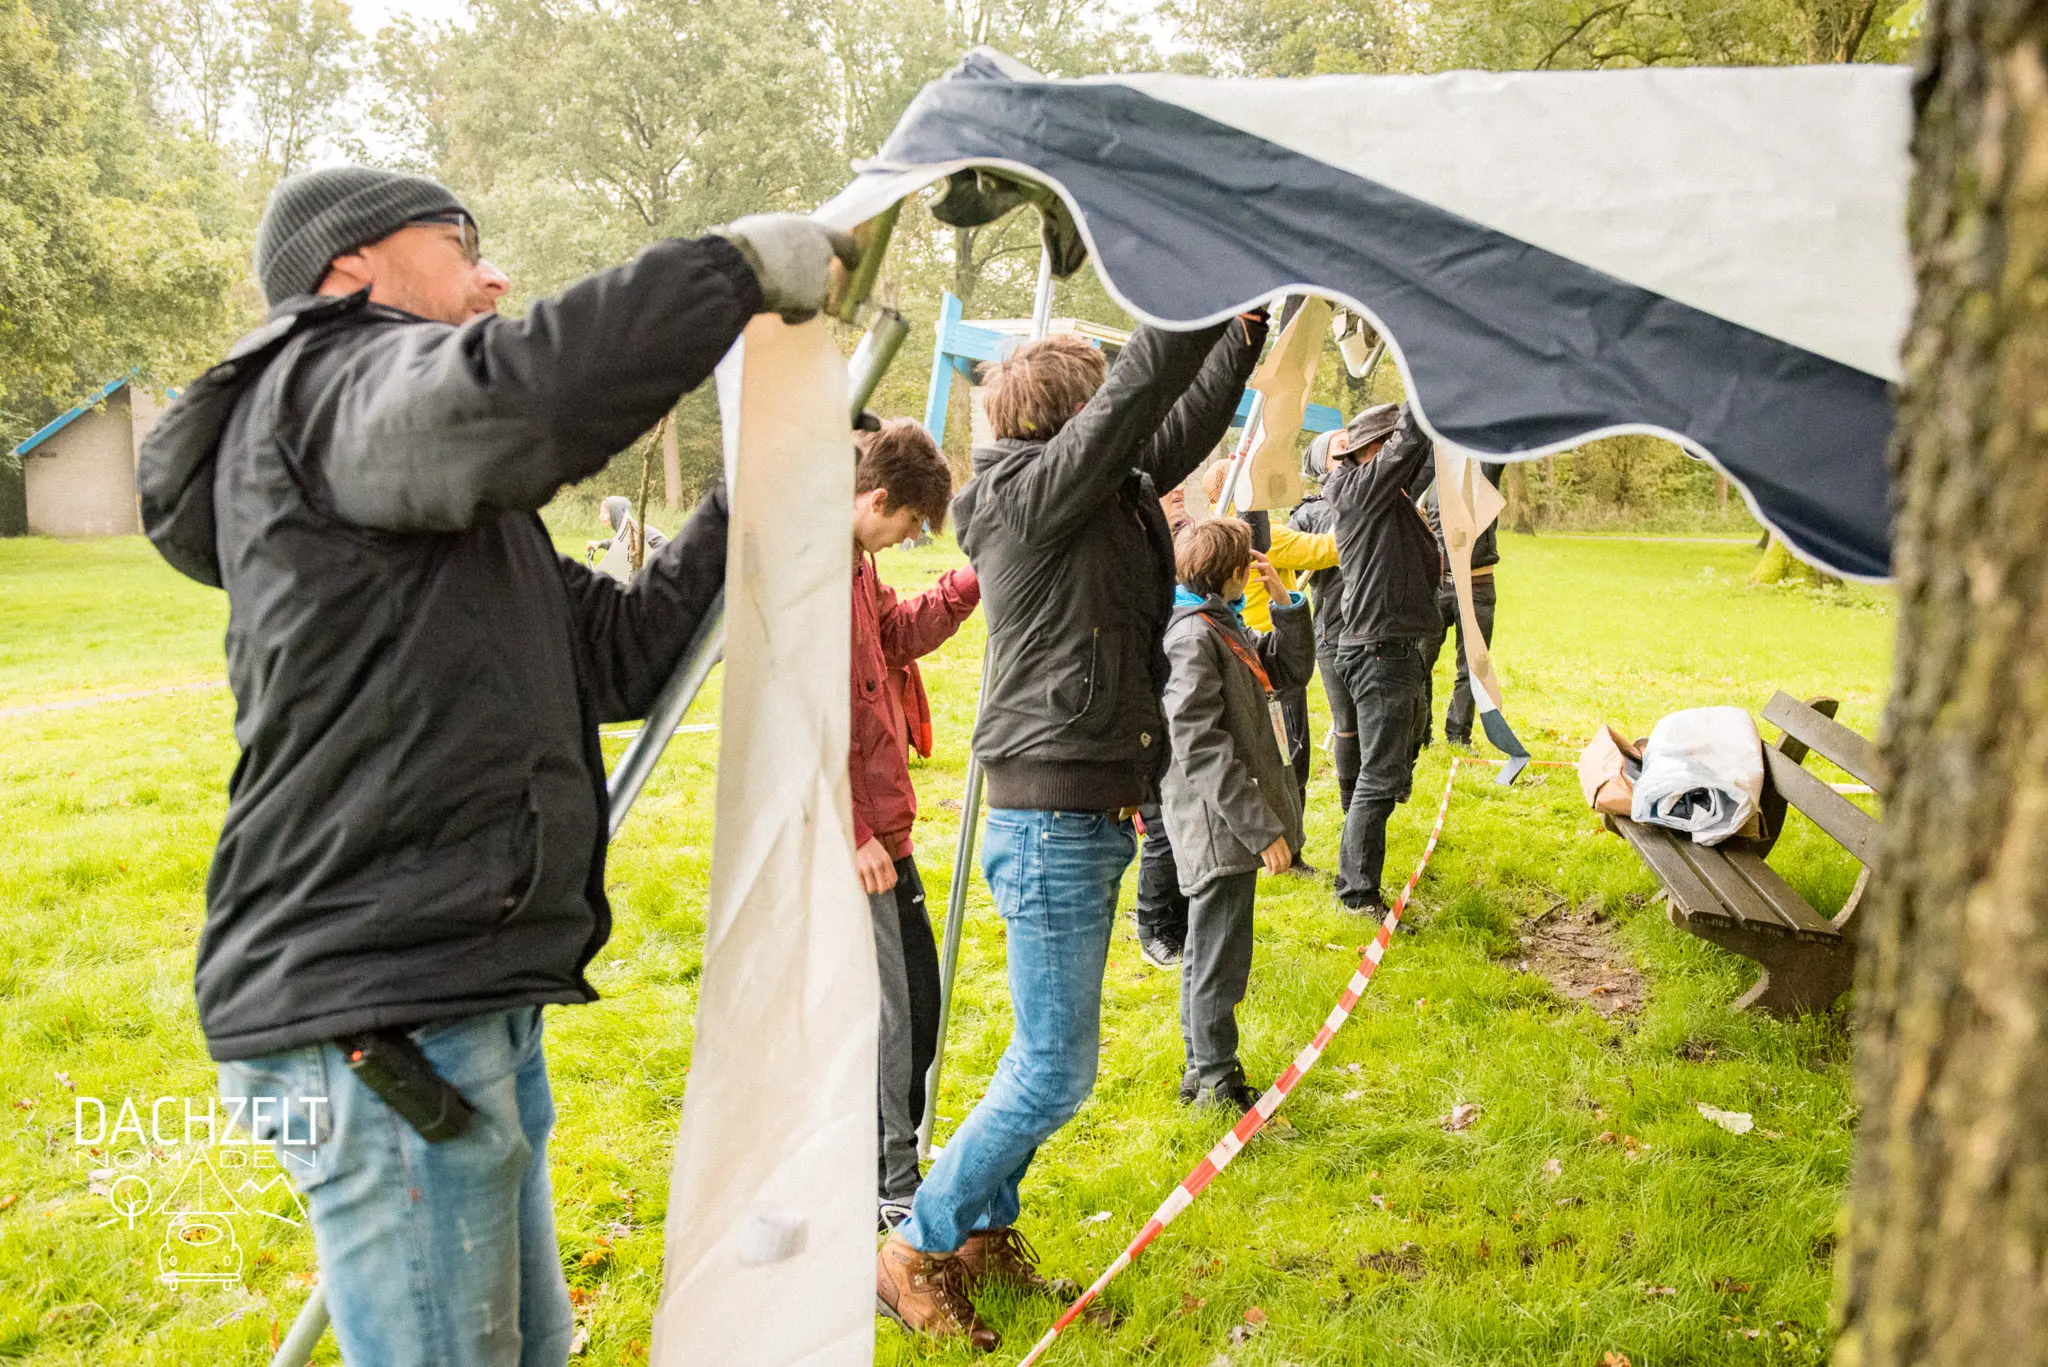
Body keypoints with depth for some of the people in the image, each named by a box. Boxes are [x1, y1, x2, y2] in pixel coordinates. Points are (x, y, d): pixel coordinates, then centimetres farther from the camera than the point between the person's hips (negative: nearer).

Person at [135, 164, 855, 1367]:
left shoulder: (452, 509, 24)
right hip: (378, 1027, -10)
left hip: (465, 1007, 10)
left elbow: (620, 649, 18)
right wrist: (736, 266, -20)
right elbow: (509, 400, -31)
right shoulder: (329, 381, -7)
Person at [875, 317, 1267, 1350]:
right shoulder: (1034, 493, -14)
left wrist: (1245, 329, 18)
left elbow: (1183, 423, 22)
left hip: (1090, 815, 10)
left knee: (1049, 1055, 18)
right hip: (1055, 819, -10)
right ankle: (917, 1252, 10)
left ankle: (985, 1229, 33)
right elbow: (1144, 382, -20)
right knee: (1055, 1069, -4)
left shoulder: (1110, 493, 11)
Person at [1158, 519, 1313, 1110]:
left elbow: (1290, 669, 19)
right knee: (1219, 961, 1)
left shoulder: (1226, 626, 12)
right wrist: (1260, 827, -25)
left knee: (1207, 954, 20)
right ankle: (1217, 1083, 13)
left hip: (1230, 825, 11)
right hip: (1218, 826, -10)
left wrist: (1285, 601, 5)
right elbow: (1201, 745, -25)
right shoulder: (1191, 637, -19)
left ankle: (1202, 1068, 33)